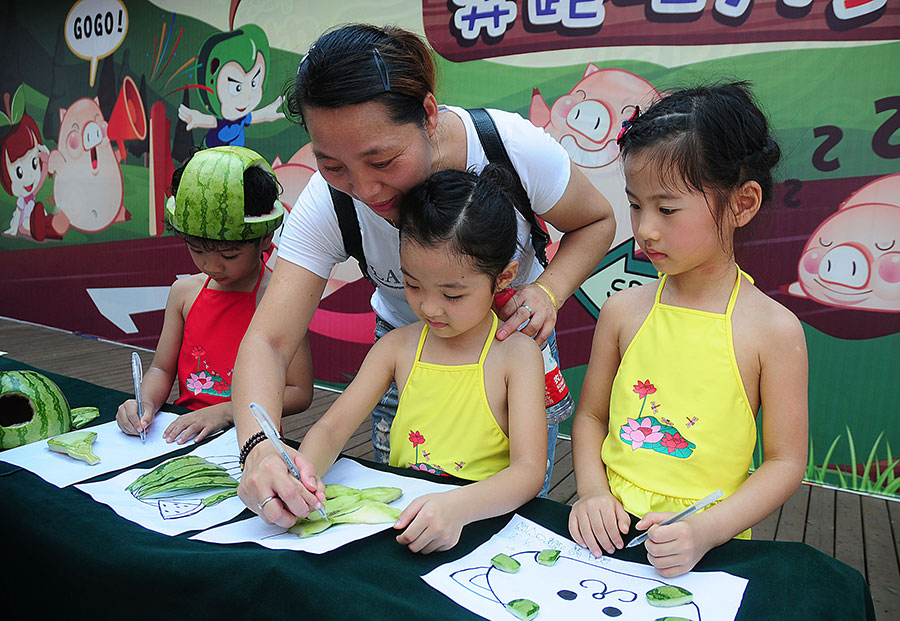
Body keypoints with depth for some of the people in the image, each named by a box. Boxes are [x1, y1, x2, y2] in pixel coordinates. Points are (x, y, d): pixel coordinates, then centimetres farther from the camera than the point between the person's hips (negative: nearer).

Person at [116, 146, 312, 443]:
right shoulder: (184, 291, 7)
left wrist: (225, 411, -19)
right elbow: (162, 368, 13)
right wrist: (146, 402, -9)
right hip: (183, 432, 5)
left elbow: (299, 392, -11)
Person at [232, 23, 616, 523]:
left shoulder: (515, 146, -30)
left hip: (512, 341, 0)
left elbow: (596, 222, -10)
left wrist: (548, 290, -29)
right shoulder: (326, 205, -27)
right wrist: (259, 447, -47)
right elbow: (267, 340, -29)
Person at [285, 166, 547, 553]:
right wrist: (302, 470, -19)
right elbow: (331, 428, 4)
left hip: (483, 522, -1)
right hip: (398, 518, 2)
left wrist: (457, 506, -35)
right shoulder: (397, 347, 4)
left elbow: (528, 471, -16)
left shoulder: (515, 354, -8)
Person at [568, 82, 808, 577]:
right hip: (611, 534, 1)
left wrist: (707, 529, -13)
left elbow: (786, 461, -2)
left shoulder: (774, 330, -6)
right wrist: (593, 491, -6)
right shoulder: (623, 310, 1)